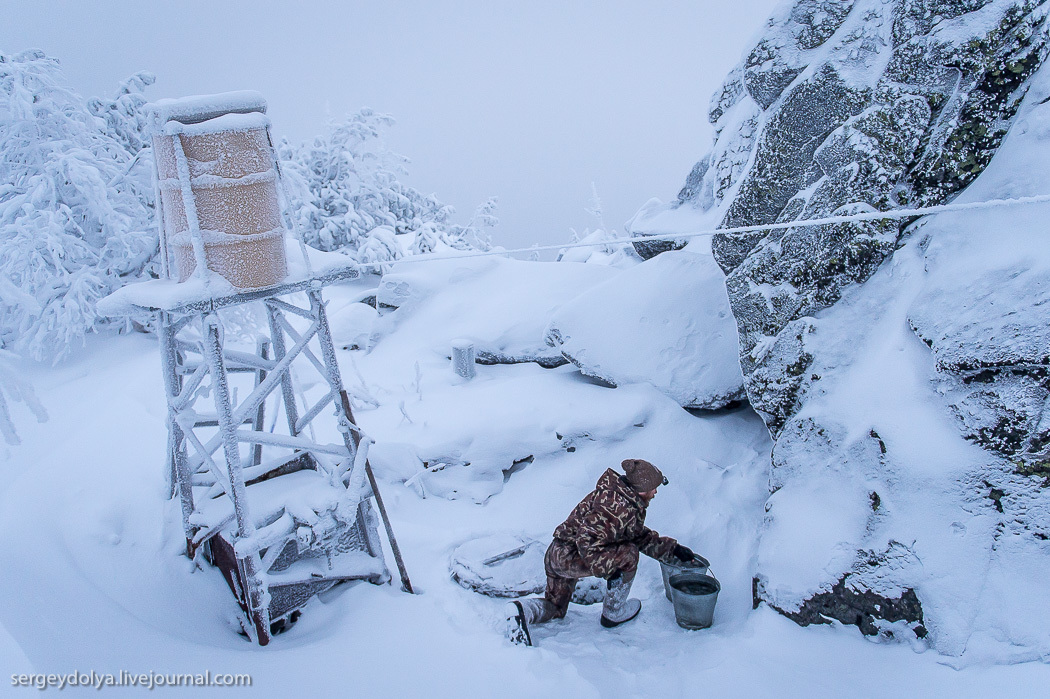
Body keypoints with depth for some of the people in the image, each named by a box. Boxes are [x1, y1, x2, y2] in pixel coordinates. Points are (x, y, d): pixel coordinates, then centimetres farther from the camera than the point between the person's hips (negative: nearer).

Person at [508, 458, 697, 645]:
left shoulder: (619, 496, 9)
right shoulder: (618, 508, -24)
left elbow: (641, 536, 20)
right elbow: (587, 539, -30)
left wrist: (673, 549, 20)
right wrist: (606, 569, -21)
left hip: (555, 555, 10)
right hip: (568, 558, -10)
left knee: (555, 609, 27)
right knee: (628, 554, -9)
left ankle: (523, 610, 0)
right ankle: (613, 613, 5)